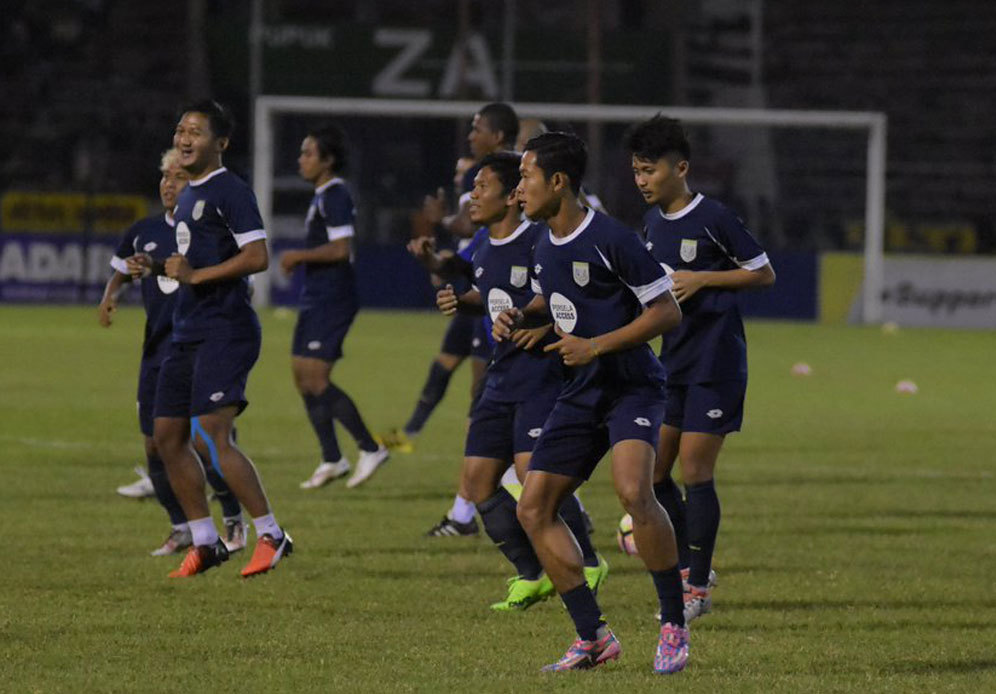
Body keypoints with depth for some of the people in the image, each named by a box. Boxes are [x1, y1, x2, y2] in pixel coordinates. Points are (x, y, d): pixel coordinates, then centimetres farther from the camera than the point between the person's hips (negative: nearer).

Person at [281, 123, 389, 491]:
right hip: (316, 299, 11)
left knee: (315, 379, -13)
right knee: (302, 376, 10)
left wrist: (299, 256, -14)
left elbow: (340, 249, -22)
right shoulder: (323, 196, 16)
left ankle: (370, 449, -6)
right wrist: (299, 260, 15)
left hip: (331, 300, -11)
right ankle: (332, 460, 15)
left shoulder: (334, 196, -15)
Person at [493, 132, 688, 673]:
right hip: (580, 394, 9)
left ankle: (674, 626, -17)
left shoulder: (611, 239, -15)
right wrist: (520, 318, 6)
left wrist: (595, 346, -19)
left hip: (631, 385, -9)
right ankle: (593, 637, 7)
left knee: (633, 490, -30)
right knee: (533, 509, 1)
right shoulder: (544, 248, 9)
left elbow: (667, 312, -14)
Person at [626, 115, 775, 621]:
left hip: (715, 364, -8)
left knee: (694, 473, -8)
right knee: (652, 472, 5)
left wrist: (702, 279, -15)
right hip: (671, 361, 8)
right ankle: (690, 567, 20)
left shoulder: (712, 218, -12)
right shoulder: (653, 223, 10)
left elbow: (764, 273, -6)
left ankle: (699, 589, 0)